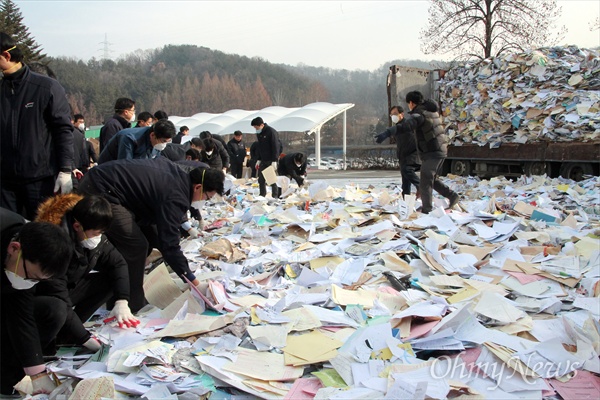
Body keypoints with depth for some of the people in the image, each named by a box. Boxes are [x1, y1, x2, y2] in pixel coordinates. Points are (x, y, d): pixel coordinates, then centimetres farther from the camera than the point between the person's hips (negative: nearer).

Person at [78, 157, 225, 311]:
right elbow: (169, 246, -20)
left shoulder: (176, 170, 8)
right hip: (100, 192, -10)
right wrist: (192, 281, -13)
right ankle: (133, 307, 2)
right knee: (136, 247, -9)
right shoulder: (175, 198, -18)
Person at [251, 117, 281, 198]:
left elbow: (275, 147, -16)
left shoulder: (271, 132, -13)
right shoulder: (259, 133, 12)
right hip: (263, 161, 8)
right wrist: (259, 160, 14)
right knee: (261, 180, 7)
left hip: (271, 160, -8)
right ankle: (262, 196, 16)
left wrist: (274, 161, -20)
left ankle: (275, 197, 3)